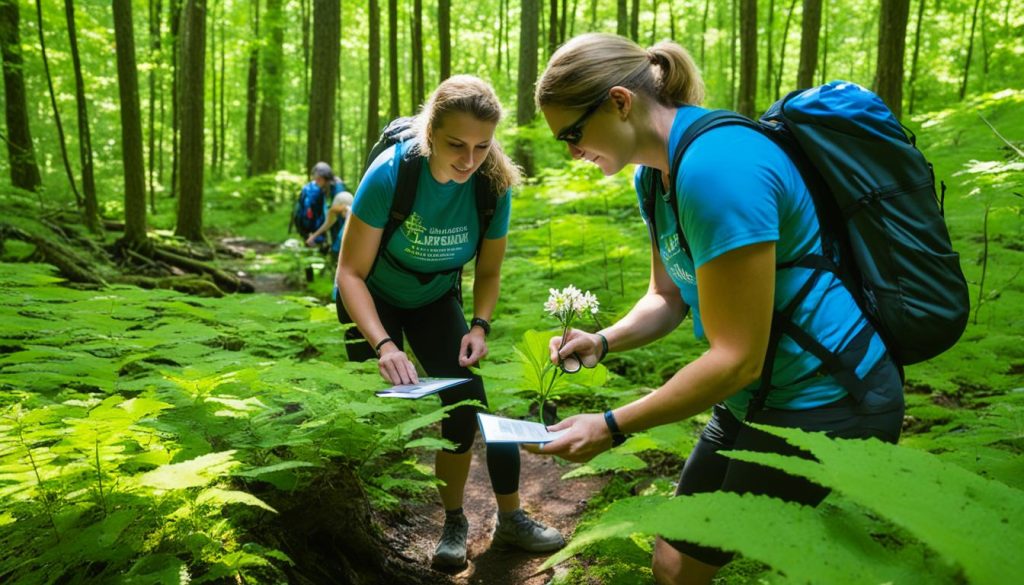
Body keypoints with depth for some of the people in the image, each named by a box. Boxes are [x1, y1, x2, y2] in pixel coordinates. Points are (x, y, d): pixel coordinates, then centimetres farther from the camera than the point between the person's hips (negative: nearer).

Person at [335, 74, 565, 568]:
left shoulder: (493, 186, -22)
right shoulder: (389, 174, -31)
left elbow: (488, 271, -6)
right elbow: (351, 273, -26)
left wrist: (480, 325, -23)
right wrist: (383, 344, -38)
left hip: (436, 301, 3)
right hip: (375, 300, -2)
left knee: (467, 406, -6)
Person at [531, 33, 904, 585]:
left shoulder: (714, 166, -29)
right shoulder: (655, 173, 1)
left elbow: (736, 358, -28)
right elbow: (668, 297, 11)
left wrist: (611, 428, -22)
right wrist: (603, 340, -8)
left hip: (824, 401, -9)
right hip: (766, 394, 9)